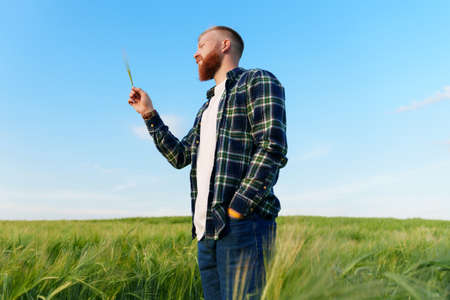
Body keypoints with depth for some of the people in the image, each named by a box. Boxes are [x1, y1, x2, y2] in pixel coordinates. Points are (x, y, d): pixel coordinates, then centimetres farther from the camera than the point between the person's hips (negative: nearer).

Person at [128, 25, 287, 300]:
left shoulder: (258, 81, 3)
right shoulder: (207, 107, 27)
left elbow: (273, 148, -11)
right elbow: (180, 156, 22)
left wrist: (237, 208, -17)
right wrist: (149, 115, 19)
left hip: (244, 225, -8)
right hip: (208, 231, 8)